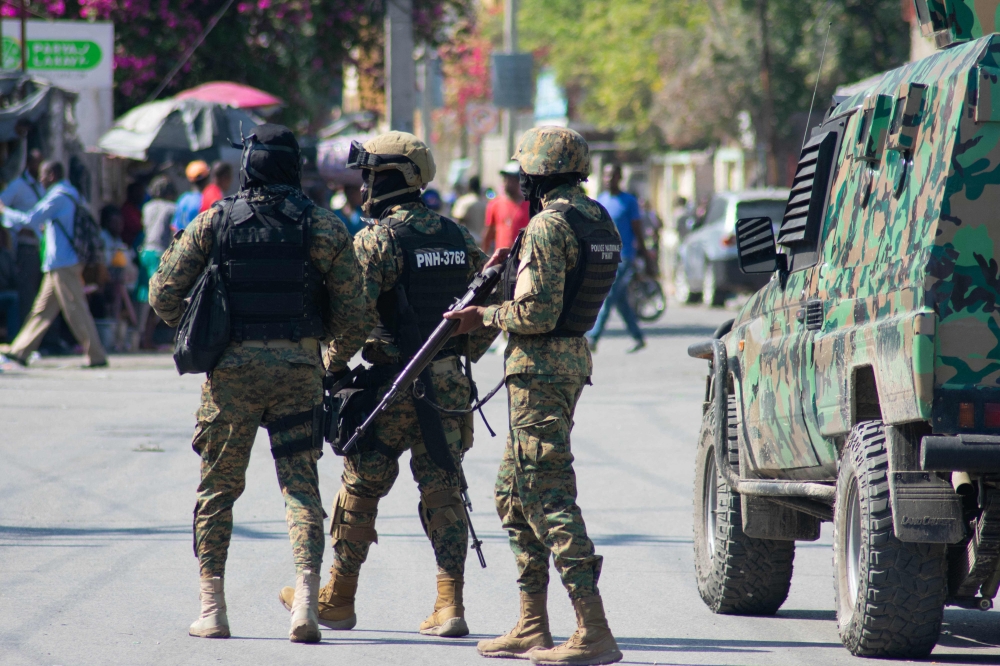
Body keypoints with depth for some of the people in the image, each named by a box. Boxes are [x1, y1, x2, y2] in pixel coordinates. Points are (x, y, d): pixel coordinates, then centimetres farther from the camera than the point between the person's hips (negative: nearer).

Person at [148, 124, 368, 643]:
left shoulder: (214, 223, -1)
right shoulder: (323, 227, -1)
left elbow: (163, 295, 0)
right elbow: (352, 313, -1)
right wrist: (337, 360, 18)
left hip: (232, 366, 0)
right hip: (299, 367, 0)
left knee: (217, 488, 11)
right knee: (301, 486, 5)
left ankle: (212, 608, 11)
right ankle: (306, 596, -11)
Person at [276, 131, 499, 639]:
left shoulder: (376, 240, -11)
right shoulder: (459, 238, 9)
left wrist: (330, 369, -5)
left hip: (390, 386, -5)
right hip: (448, 384, 5)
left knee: (360, 491, 8)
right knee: (443, 493, 6)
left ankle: (338, 600, 18)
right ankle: (449, 607, -2)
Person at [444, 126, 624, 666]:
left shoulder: (549, 225, -17)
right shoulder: (597, 220, 12)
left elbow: (537, 313, -22)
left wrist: (485, 316, -7)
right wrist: (509, 282, 14)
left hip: (540, 368, -10)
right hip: (572, 358, 10)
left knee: (549, 498, -10)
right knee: (514, 494, 18)